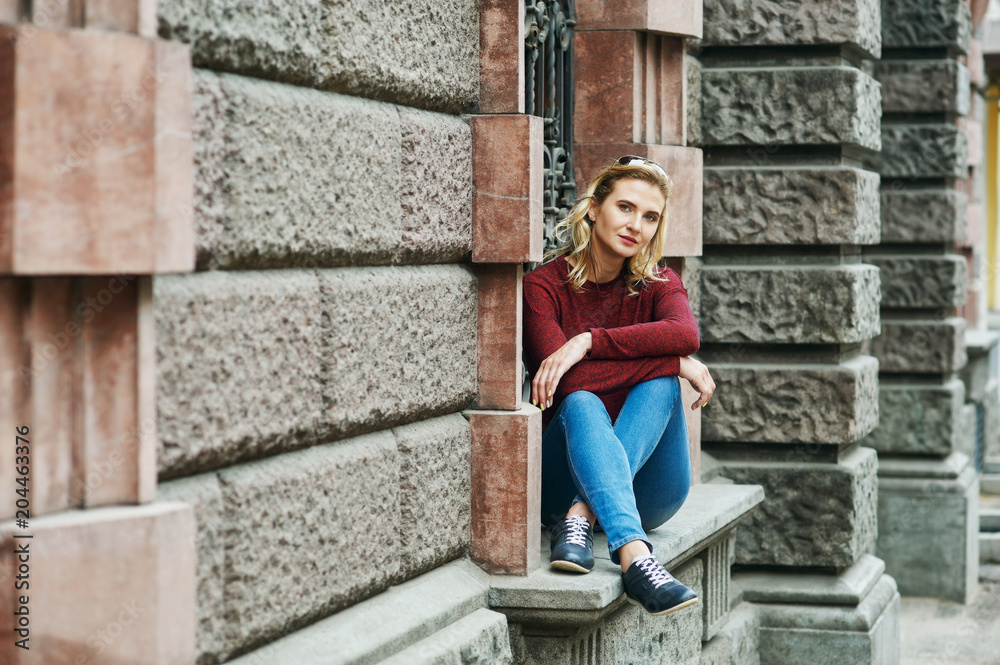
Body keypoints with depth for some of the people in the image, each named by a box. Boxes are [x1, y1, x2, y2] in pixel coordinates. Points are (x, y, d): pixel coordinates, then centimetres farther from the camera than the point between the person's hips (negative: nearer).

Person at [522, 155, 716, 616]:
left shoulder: (658, 285, 4)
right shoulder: (544, 285, -5)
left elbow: (685, 333, -21)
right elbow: (567, 384, -21)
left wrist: (587, 341, -28)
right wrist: (675, 363, -20)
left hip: (645, 489, 2)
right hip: (565, 473, -2)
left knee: (659, 384, -24)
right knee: (581, 403, -33)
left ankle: (582, 516, -38)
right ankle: (634, 557, -55)